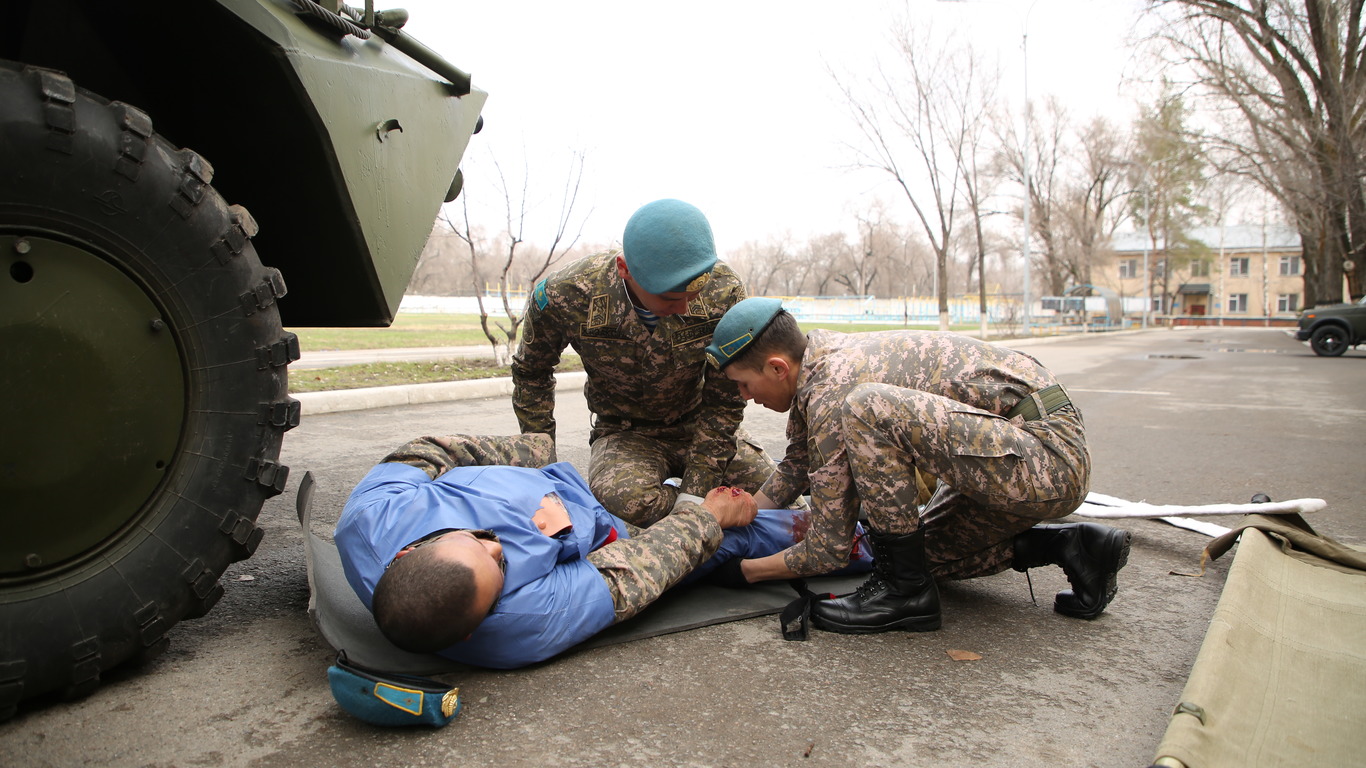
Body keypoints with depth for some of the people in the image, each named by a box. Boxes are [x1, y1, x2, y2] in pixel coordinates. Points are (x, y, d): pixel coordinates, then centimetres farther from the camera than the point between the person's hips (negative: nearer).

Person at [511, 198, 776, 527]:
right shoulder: (565, 297, -25)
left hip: (698, 424, 3)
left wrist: (697, 490, -19)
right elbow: (531, 373, -2)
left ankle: (674, 494, 12)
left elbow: (725, 401, -14)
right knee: (627, 501, -36)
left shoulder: (725, 291, -23)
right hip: (624, 431, -2)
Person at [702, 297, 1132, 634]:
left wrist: (747, 570, 1)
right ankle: (1071, 547, 14)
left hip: (1049, 459, -10)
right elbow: (796, 468, 26)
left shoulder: (831, 394, -20)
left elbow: (828, 549, -13)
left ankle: (905, 589, -12)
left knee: (869, 408, -27)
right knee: (922, 551, 24)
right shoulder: (819, 357, 9)